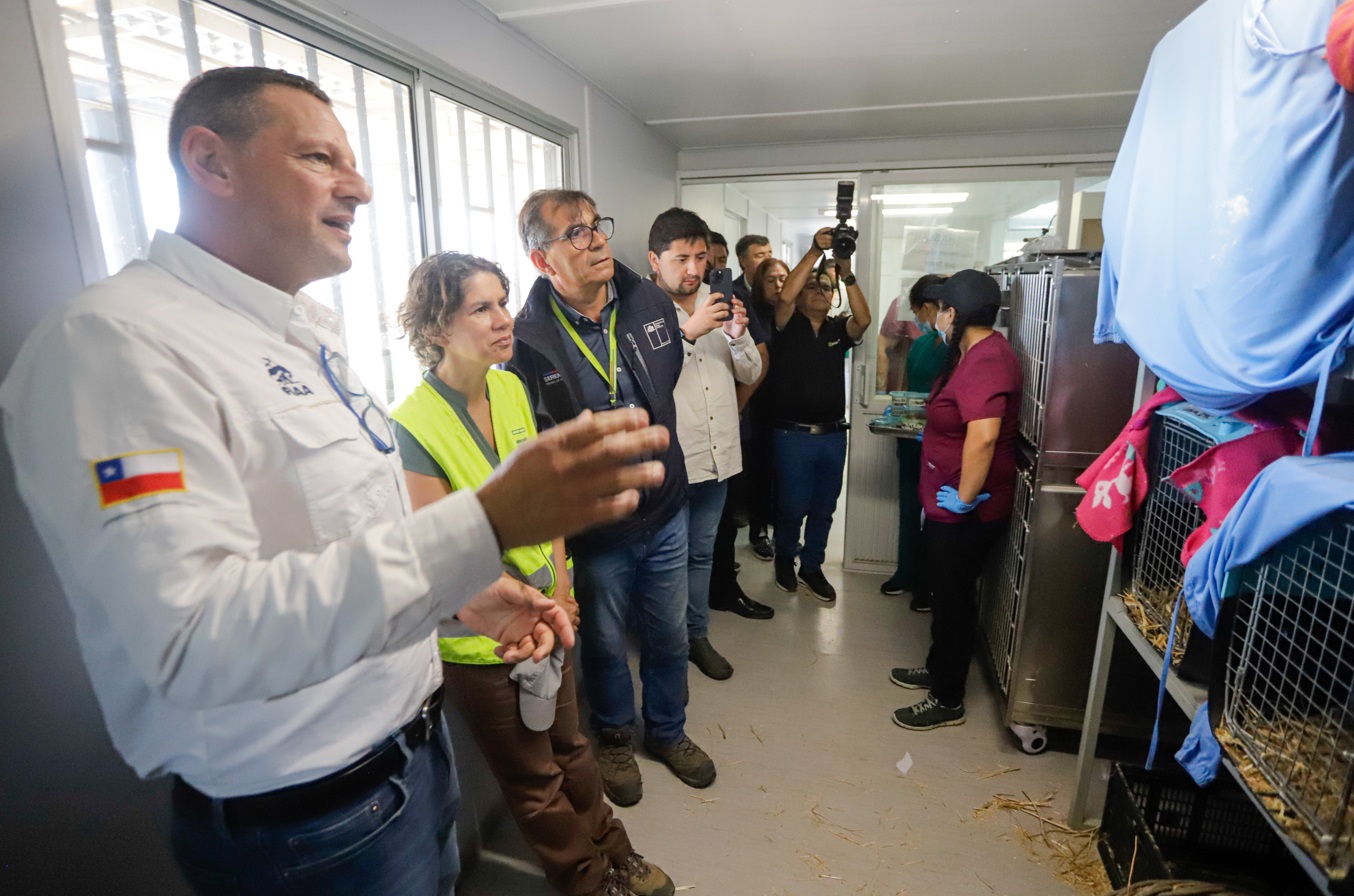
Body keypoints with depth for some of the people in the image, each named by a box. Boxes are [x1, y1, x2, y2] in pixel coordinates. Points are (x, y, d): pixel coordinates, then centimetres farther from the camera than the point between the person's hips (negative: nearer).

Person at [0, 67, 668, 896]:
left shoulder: (307, 332, 6)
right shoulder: (115, 344, -21)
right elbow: (197, 641, -32)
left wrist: (462, 594, 0)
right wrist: (489, 525, -40)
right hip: (302, 822, -7)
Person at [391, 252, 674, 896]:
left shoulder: (511, 389, -3)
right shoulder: (413, 427, -23)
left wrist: (560, 594, -4)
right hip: (484, 639, -5)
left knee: (569, 745, 25)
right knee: (534, 779, 18)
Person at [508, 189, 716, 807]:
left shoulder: (650, 301, -4)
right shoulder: (528, 338, -19)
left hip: (665, 513, 4)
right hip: (596, 528, -4)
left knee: (669, 636, 22)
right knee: (606, 644, 20)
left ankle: (668, 732, 51)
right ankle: (614, 738, 50)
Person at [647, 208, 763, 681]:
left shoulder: (719, 302, 7)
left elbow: (751, 373, 7)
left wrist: (738, 337, -12)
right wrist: (688, 330, -28)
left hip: (717, 457, 6)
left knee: (702, 553, 21)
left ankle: (696, 634, 40)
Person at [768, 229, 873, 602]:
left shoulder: (839, 329, 9)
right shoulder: (788, 325, 0)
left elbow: (863, 319, -12)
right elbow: (785, 295, -20)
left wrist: (846, 274, -23)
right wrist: (815, 251, -24)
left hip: (833, 434, 4)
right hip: (793, 433, -3)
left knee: (824, 507, 12)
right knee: (792, 506, 4)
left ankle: (812, 566, 29)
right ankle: (785, 558, 30)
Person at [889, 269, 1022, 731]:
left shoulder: (985, 362, -24)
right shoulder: (976, 352, 10)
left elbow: (984, 436, -36)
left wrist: (966, 497, -28)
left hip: (963, 513, -10)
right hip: (947, 506, 10)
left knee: (953, 600, 5)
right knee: (945, 592, 23)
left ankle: (948, 701, 22)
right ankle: (938, 668, 42)